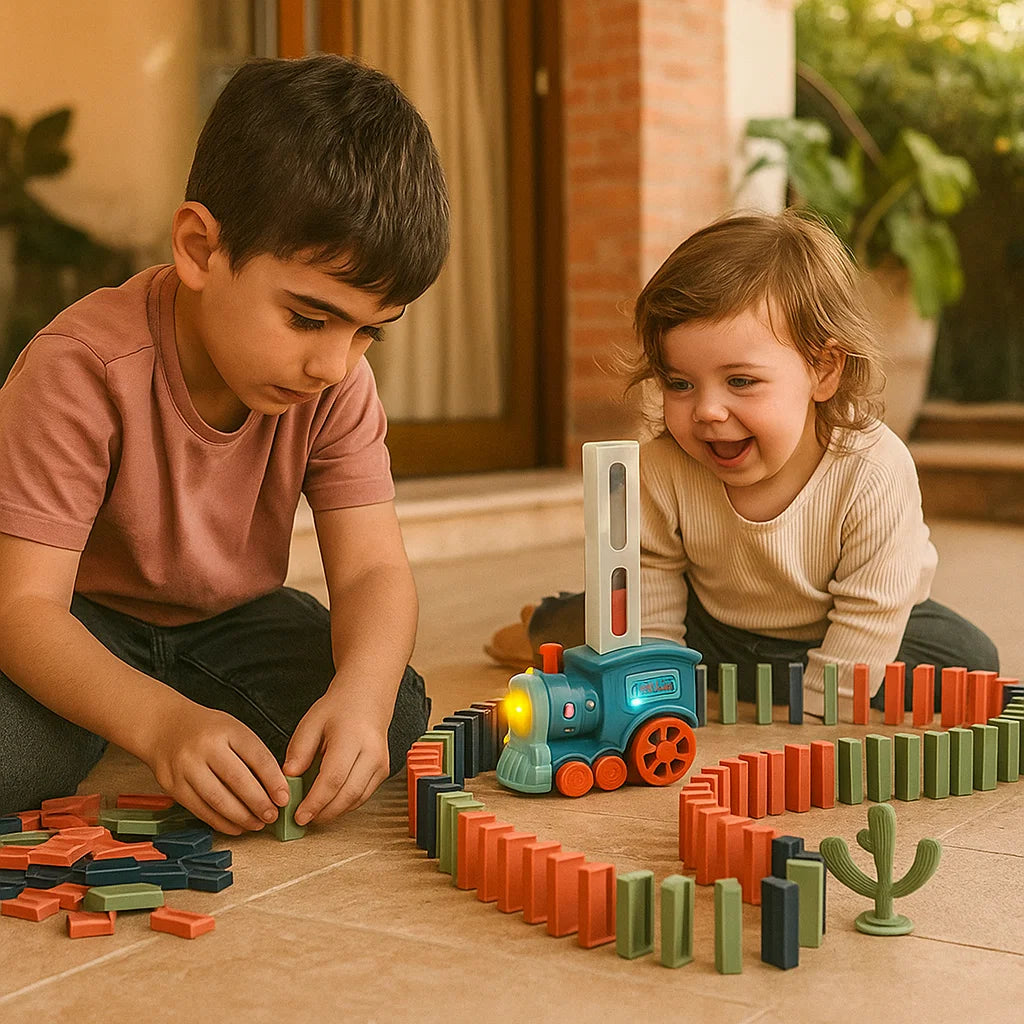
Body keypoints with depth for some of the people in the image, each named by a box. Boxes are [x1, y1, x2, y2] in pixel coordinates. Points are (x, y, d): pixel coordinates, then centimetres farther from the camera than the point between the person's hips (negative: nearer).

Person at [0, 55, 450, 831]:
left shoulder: (338, 382, -15)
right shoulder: (83, 370, -29)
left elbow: (371, 568, -19)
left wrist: (361, 690, -43)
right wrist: (161, 721, -51)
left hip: (228, 619, 4)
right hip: (80, 625, -4)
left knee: (396, 717, -18)